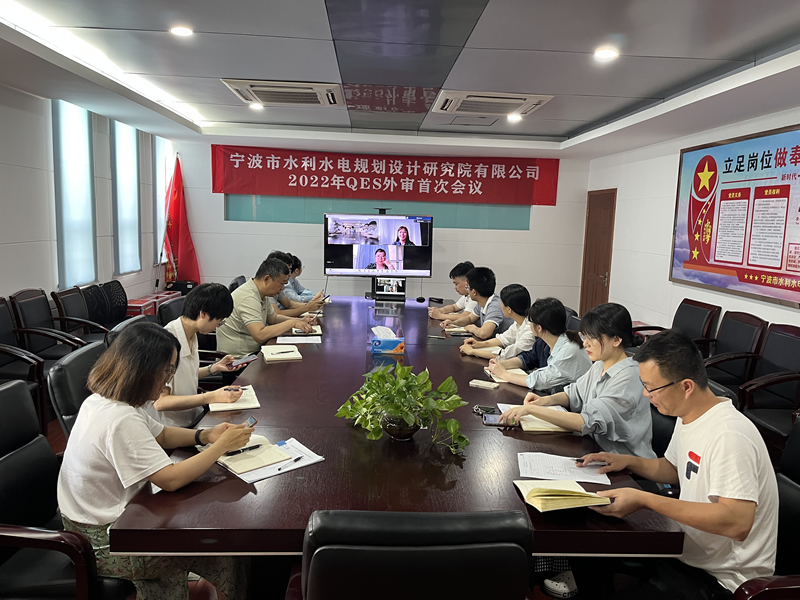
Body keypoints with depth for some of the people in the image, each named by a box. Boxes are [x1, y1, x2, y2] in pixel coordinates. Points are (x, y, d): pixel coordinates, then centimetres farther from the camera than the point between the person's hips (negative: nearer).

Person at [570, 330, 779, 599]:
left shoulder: (728, 435, -27)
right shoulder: (688, 417, 3)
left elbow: (737, 522, -35)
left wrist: (645, 500, -34)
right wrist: (628, 461, 2)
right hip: (686, 551, 9)